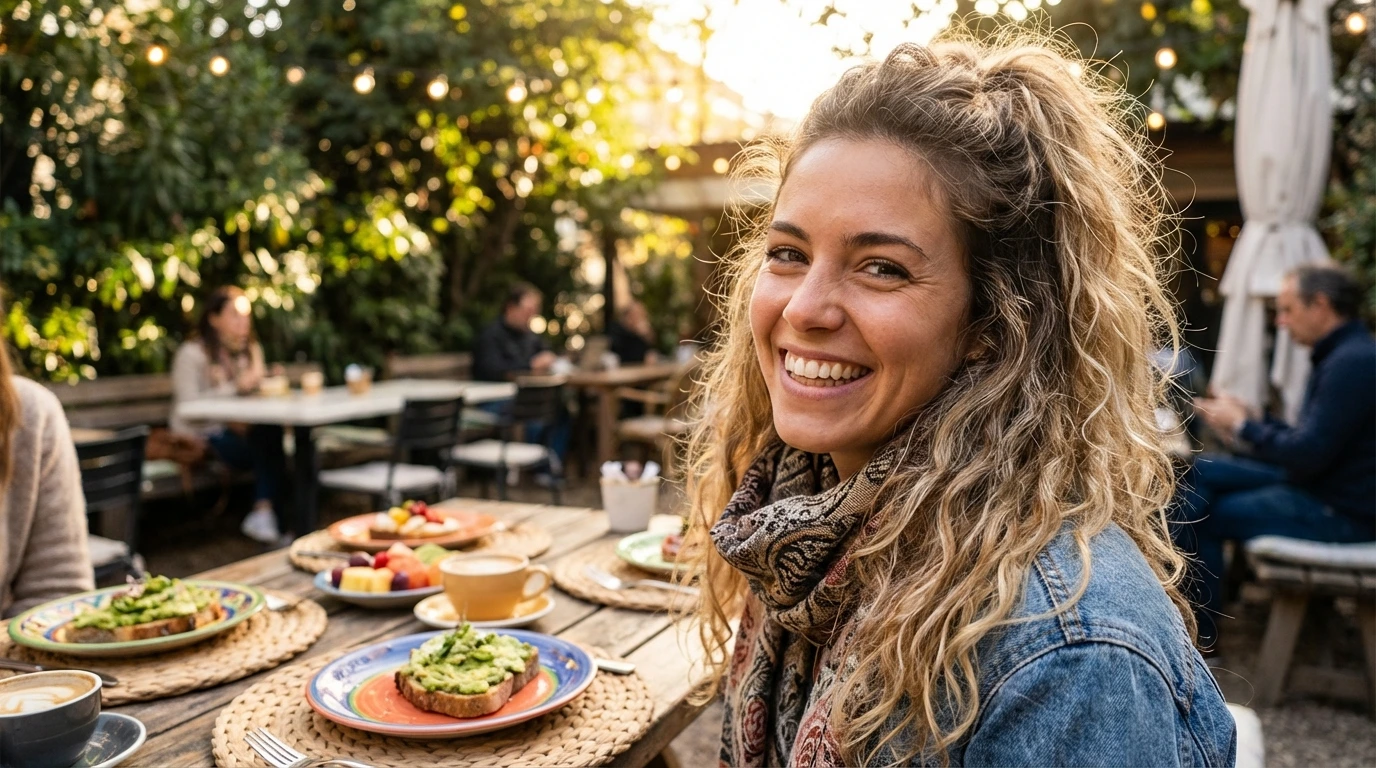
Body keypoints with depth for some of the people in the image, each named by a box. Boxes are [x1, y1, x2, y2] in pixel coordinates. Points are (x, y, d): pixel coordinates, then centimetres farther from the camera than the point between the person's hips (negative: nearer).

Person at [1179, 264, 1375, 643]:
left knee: (1203, 516, -4)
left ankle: (1201, 637, 13)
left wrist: (1242, 426, -12)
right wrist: (1247, 420, 4)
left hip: (1342, 512, -10)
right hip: (1318, 484, 10)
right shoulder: (1345, 353, 12)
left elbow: (1308, 454, -26)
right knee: (1201, 471, 6)